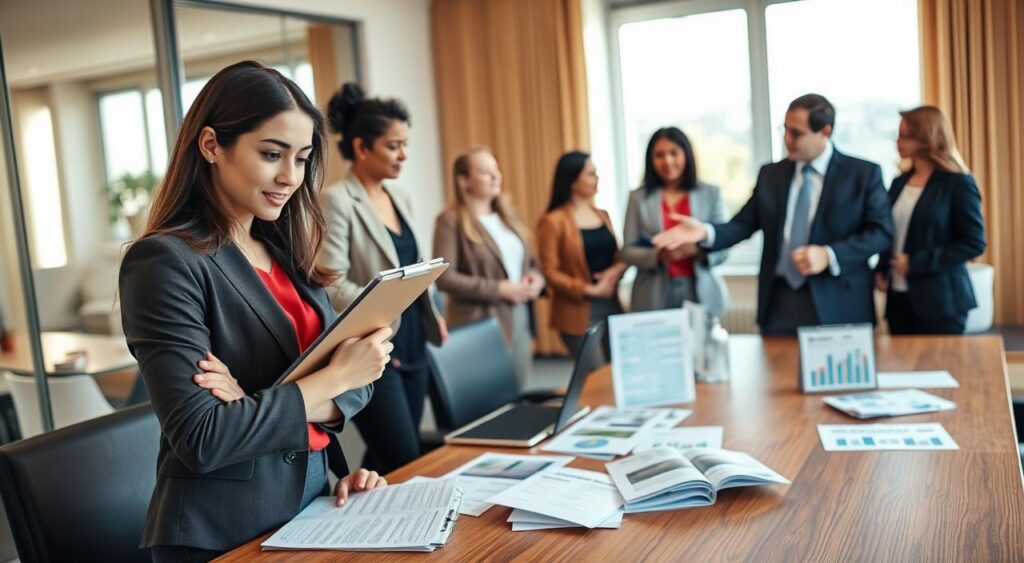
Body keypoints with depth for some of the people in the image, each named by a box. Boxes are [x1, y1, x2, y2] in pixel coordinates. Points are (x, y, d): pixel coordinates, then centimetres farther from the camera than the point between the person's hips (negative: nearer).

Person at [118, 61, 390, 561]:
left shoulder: (287, 252, 5)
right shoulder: (166, 262, -16)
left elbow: (357, 387, 1)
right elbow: (200, 440, -22)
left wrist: (261, 409, -17)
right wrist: (333, 377, -20)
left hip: (315, 508, 7)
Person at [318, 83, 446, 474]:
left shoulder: (399, 200, 14)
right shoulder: (336, 201, -11)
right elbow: (331, 283, -19)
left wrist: (431, 315, 10)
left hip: (412, 347, 8)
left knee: (386, 461, 14)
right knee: (405, 464, -7)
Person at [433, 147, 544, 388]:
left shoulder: (508, 213, 14)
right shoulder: (451, 220, -9)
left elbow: (530, 261, 21)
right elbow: (444, 277, -17)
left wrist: (536, 278, -3)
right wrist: (500, 289, -17)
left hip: (520, 319, 7)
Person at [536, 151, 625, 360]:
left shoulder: (602, 215, 13)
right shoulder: (554, 221, -9)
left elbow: (618, 255, 18)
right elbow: (549, 273, -12)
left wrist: (617, 270, -5)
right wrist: (589, 290, -18)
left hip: (612, 304, 7)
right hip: (579, 311, -6)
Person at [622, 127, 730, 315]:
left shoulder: (711, 194, 7)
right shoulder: (638, 197, 6)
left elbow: (722, 249, 4)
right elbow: (628, 251, 2)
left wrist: (698, 250, -16)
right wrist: (658, 255, -17)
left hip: (701, 293, 1)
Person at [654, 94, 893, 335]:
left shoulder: (864, 173, 1)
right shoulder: (771, 174, 11)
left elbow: (881, 232, -4)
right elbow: (743, 224, 7)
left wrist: (829, 256, -17)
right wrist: (705, 232, -13)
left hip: (837, 305, -2)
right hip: (780, 302, 3)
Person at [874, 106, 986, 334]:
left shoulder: (958, 183, -5)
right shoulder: (899, 183, 11)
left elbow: (975, 243, -9)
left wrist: (917, 264, -15)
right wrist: (880, 270, 2)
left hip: (938, 299, -5)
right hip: (898, 296, 5)